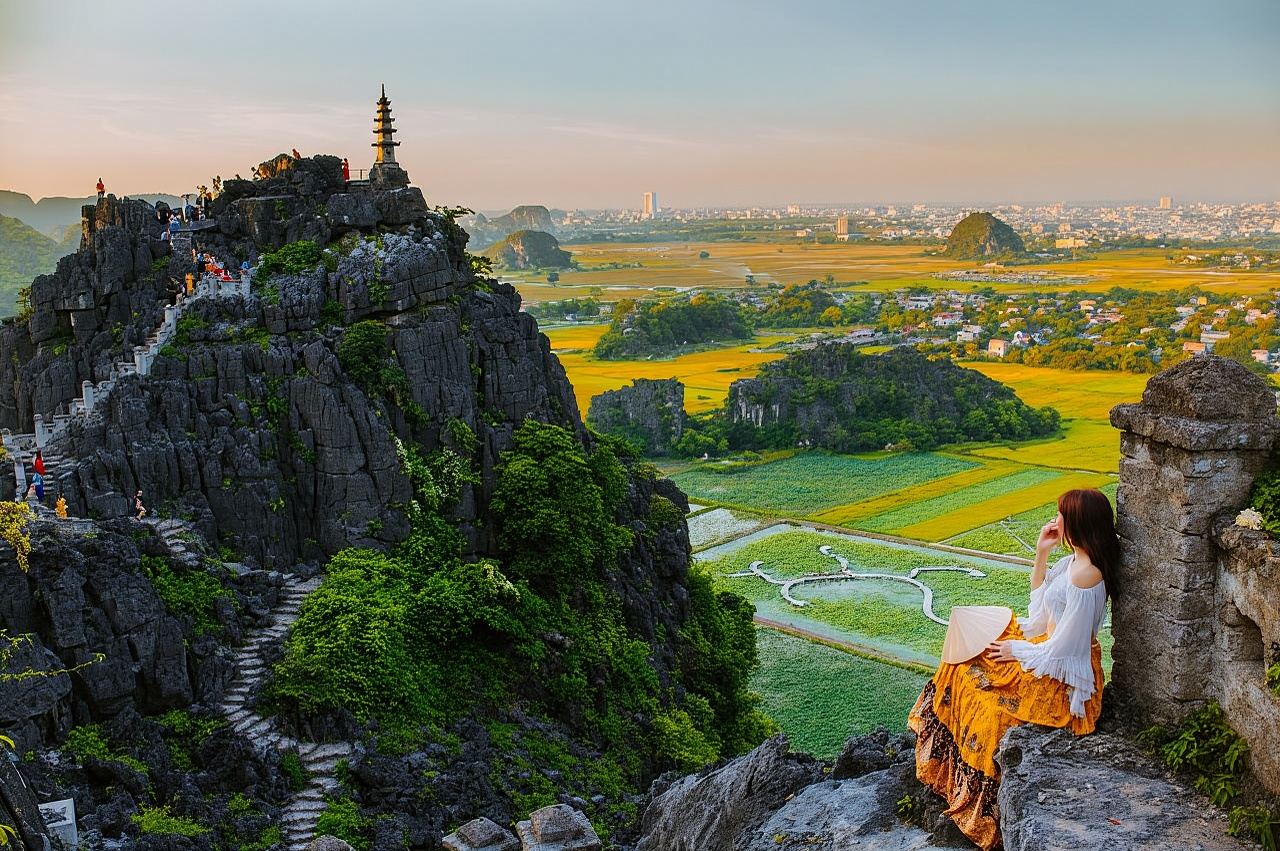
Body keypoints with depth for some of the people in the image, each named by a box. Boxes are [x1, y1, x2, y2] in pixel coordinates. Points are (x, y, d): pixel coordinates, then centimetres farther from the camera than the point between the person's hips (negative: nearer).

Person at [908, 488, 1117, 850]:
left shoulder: (1085, 576, -29)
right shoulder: (1074, 560, 2)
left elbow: (1060, 649, -26)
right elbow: (1041, 599, 17)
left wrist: (1015, 650, -10)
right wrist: (1041, 553, 4)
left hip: (1061, 674, -10)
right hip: (1047, 645, 10)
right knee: (965, 665, 12)